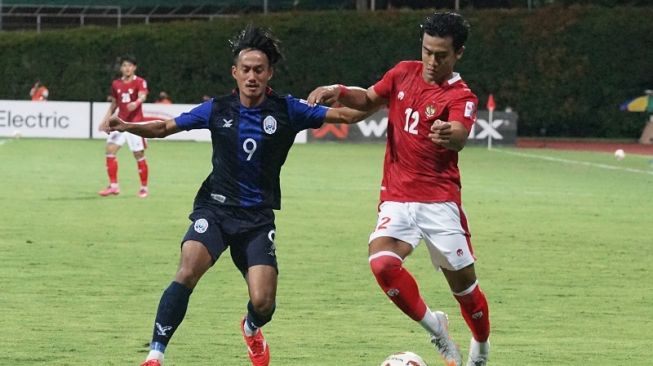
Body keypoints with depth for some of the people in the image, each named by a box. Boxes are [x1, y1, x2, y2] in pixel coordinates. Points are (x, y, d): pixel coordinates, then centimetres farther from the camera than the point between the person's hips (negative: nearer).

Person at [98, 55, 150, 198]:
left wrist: (136, 103, -47)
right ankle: (113, 186, 1)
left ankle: (144, 188, 10)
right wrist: (105, 120, 14)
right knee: (110, 150, -6)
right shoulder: (116, 84, 10)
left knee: (139, 154, -3)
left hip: (135, 123, -5)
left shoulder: (140, 82, -6)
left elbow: (142, 96, -25)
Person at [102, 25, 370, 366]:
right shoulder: (218, 109, 0)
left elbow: (345, 115, -6)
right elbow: (165, 127, 8)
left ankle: (251, 330, 31)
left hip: (258, 217, 0)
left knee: (263, 302, -10)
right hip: (215, 207, 0)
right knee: (188, 271, -26)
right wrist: (128, 126, -8)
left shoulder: (286, 110, -3)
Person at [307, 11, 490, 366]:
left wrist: (449, 135, -55)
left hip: (439, 200, -3)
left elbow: (459, 136, -30)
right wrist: (338, 92, 0)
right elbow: (369, 99, 21)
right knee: (382, 262, -24)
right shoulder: (404, 74, 6)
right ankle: (434, 327, -4)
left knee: (463, 283, 0)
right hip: (396, 199, 3)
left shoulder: (461, 96, -10)